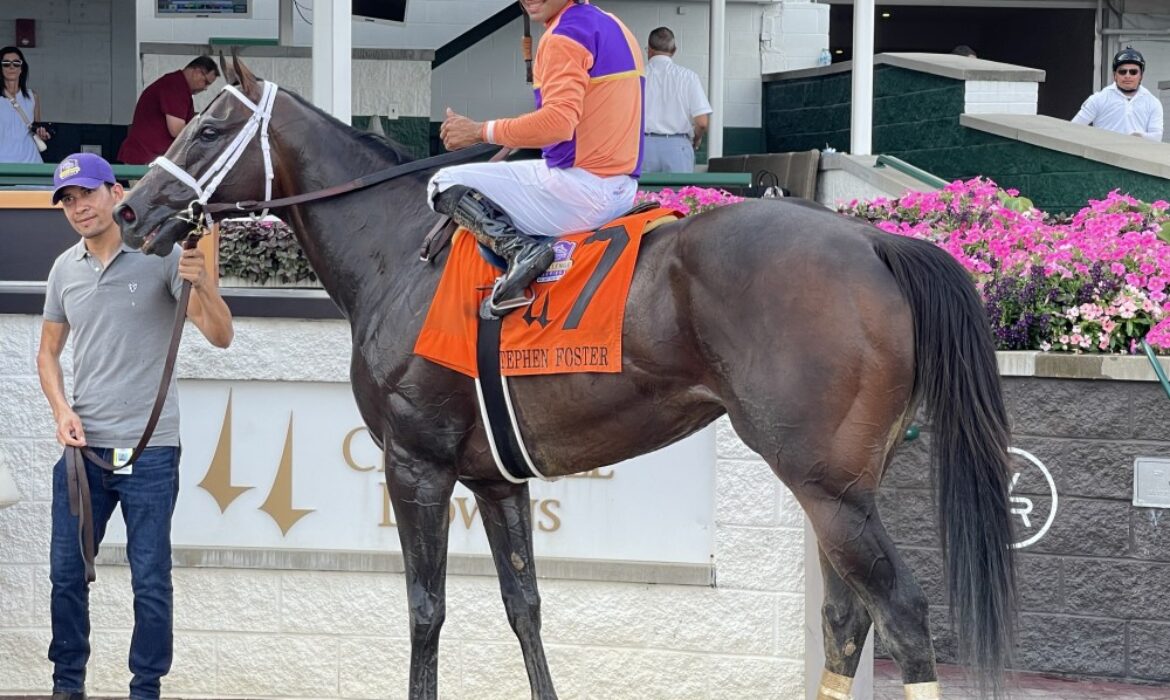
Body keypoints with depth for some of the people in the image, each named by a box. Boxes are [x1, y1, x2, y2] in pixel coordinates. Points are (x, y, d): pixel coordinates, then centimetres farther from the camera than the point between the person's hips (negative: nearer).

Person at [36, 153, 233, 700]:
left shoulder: (161, 256, -6)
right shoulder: (65, 270, 8)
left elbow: (221, 337, -10)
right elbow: (48, 352, 17)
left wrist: (202, 284, -28)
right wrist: (61, 411, 0)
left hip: (148, 450, -4)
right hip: (81, 447, 4)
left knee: (150, 581, -1)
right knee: (66, 573, 8)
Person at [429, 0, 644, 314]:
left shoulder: (564, 37, -15)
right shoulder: (613, 26, 15)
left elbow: (558, 122, -26)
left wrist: (480, 131, -16)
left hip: (579, 188, -10)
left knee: (445, 184, 0)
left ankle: (517, 247, -18)